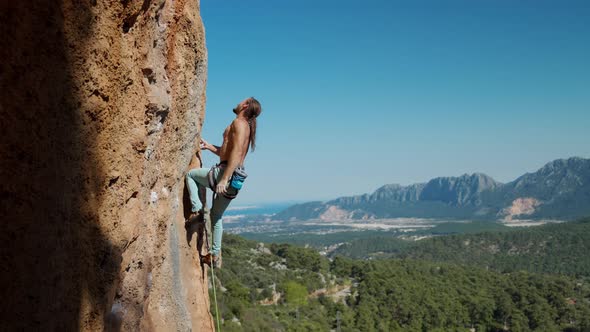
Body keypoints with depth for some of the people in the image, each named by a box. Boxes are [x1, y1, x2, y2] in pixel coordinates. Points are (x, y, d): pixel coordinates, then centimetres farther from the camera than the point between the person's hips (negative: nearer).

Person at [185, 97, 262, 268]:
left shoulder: (239, 123, -8)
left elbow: (237, 152, -21)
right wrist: (211, 147, 28)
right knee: (216, 215, 17)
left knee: (190, 174, 10)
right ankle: (215, 255, 20)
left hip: (227, 173, -9)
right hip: (236, 178, 9)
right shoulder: (246, 127, 20)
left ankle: (197, 210, -1)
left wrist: (224, 179, -27)